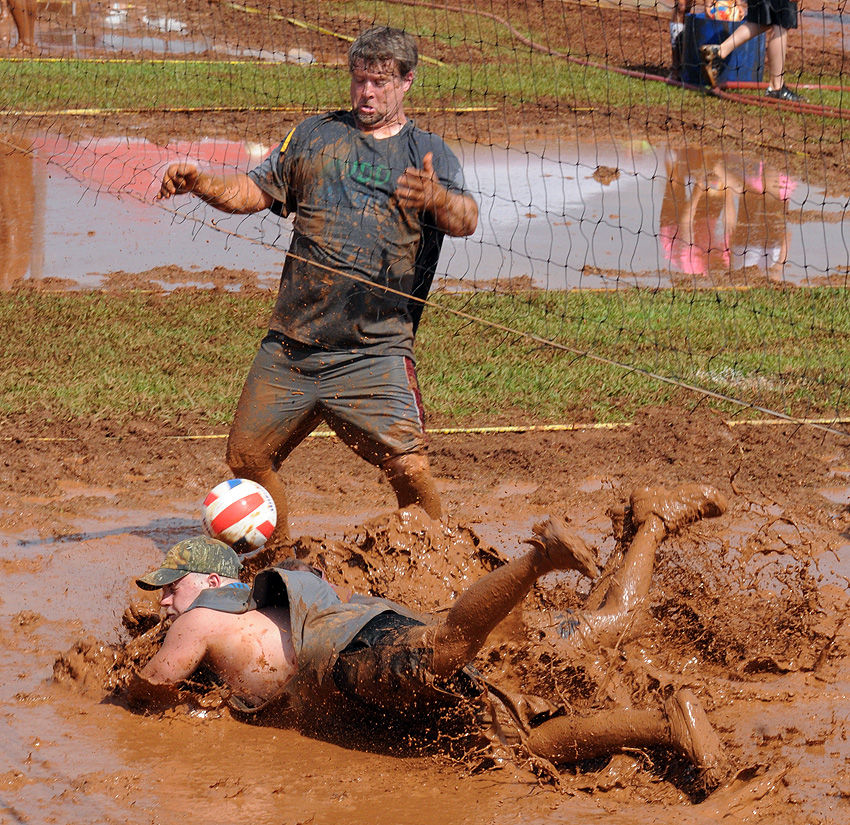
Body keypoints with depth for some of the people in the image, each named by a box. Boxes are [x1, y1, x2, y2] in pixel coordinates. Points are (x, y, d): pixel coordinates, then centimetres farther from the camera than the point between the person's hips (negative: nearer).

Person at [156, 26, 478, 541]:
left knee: (411, 470, -18)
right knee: (247, 461, 7)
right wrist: (200, 184, -1)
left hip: (374, 352, -4)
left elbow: (466, 221, -13)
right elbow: (256, 191, 20)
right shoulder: (315, 136, 16)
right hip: (290, 347, 4)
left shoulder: (430, 155, 4)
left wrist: (438, 198, -37)